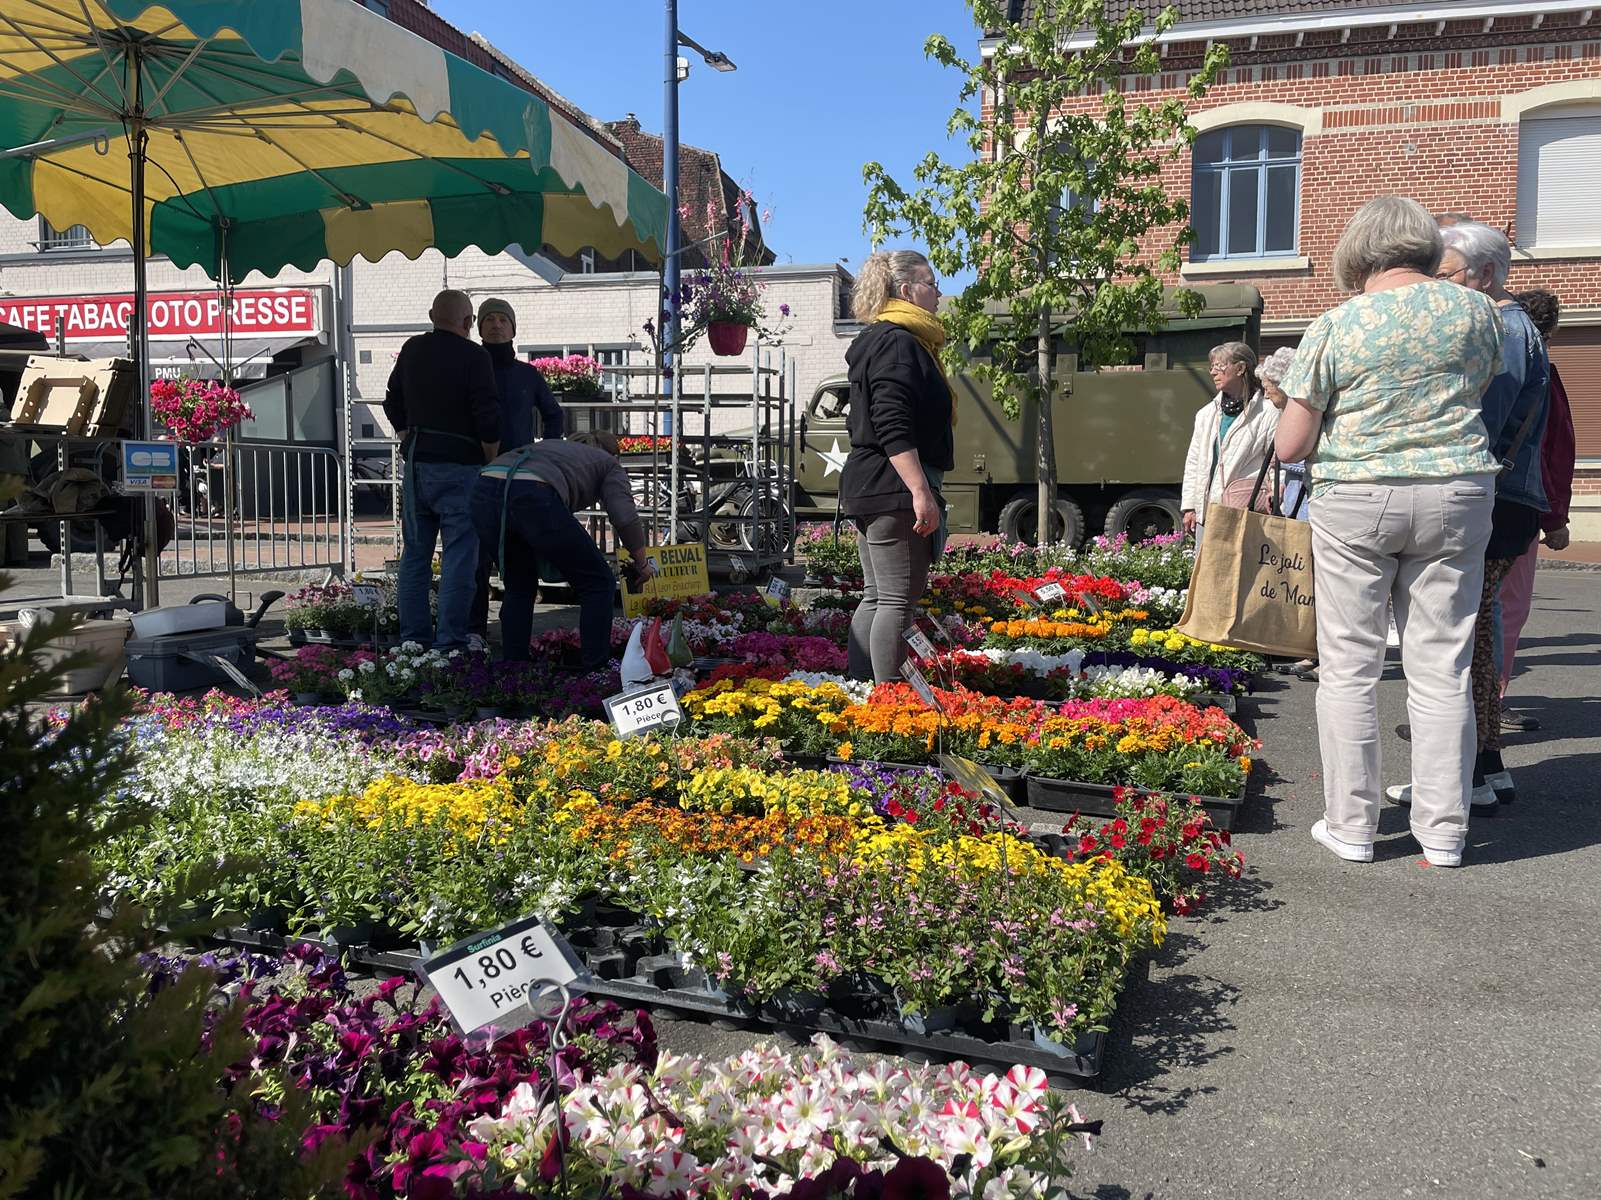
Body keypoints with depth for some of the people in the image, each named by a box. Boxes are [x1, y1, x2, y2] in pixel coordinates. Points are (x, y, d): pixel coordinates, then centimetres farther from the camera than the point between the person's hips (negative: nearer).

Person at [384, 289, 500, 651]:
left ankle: (413, 636, 18)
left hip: (416, 462, 6)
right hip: (458, 465, -6)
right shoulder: (474, 357, -10)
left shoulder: (412, 350, 10)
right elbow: (488, 420, -14)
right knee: (459, 557, -2)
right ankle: (450, 642, -2)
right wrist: (490, 461, -2)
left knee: (415, 554, 12)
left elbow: (393, 407, 19)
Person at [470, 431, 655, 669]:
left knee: (520, 586, 28)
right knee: (598, 584, 13)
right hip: (533, 498, -6)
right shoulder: (609, 464, 25)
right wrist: (641, 563, 20)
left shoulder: (552, 444, 40)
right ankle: (594, 674, 12)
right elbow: (625, 517, 6)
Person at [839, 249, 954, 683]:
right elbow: (893, 428, -22)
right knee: (899, 599, -8)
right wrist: (920, 490, -25)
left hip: (870, 487, 11)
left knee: (878, 597, 14)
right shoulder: (898, 342, -12)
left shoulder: (883, 339, 21)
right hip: (893, 489, -11)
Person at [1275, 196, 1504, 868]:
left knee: (1349, 667, 6)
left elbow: (1289, 446, -5)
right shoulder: (1477, 311, 4)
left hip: (1355, 502, -3)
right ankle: (1443, 831, 15)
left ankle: (1351, 825, 11)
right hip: (1457, 495, 3)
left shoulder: (1333, 327, -5)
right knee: (1443, 668, 7)